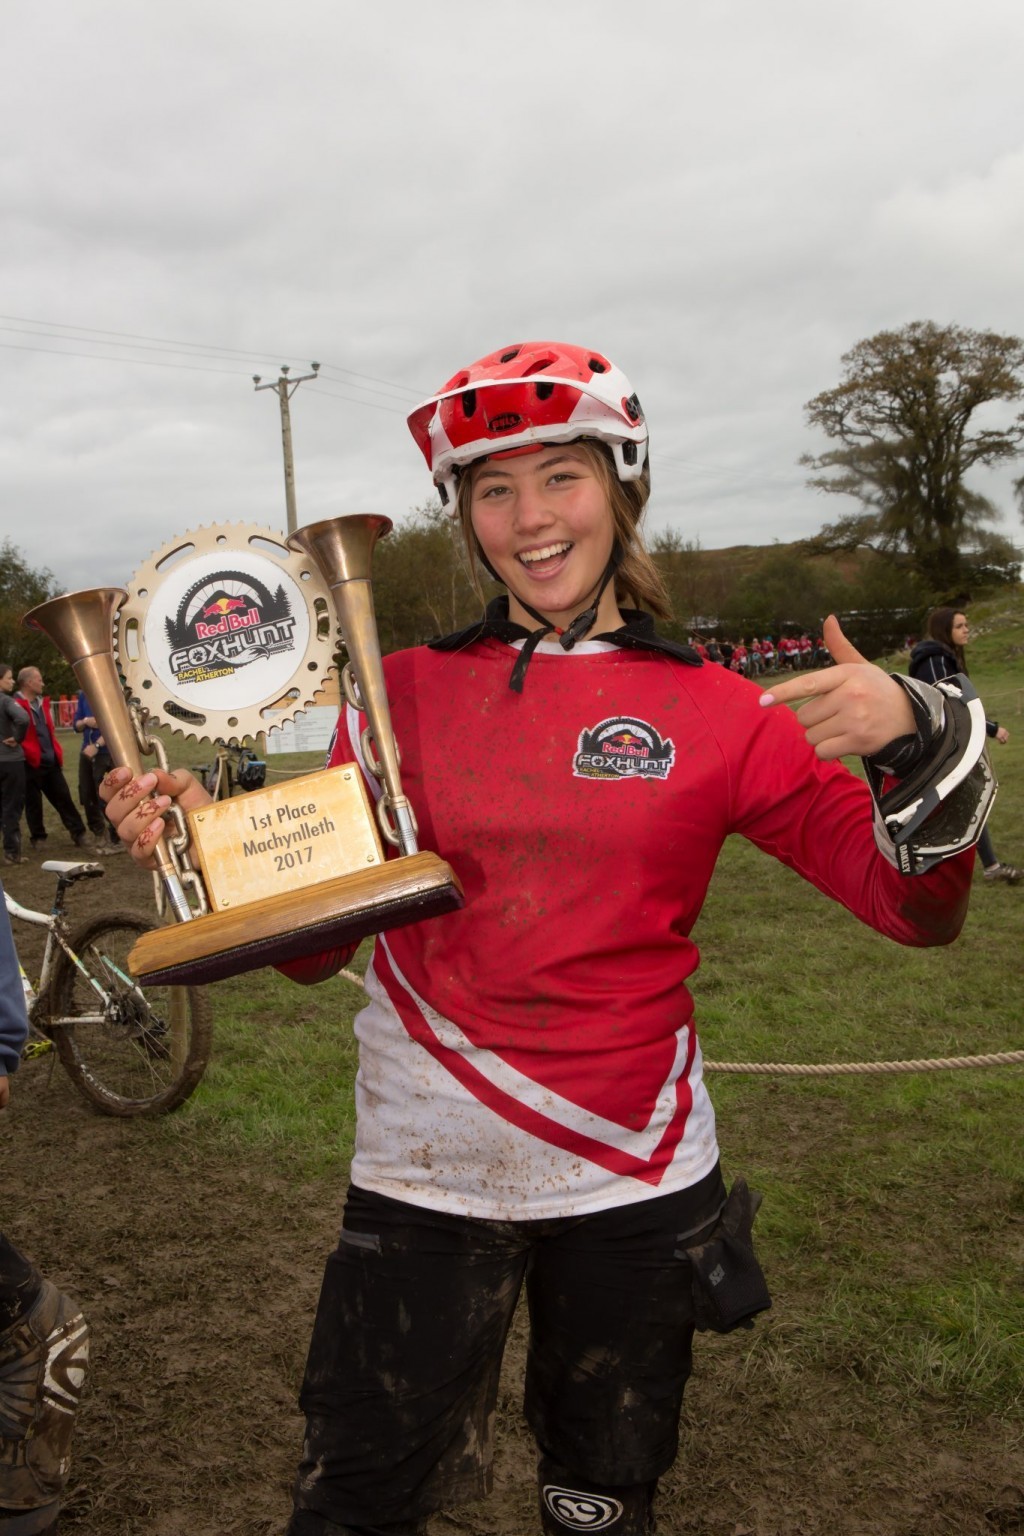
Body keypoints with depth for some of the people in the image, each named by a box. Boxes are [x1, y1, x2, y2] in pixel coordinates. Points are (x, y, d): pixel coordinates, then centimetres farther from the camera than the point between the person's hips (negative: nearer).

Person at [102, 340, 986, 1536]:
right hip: (425, 1167, 0)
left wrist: (914, 739, -24)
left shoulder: (718, 713, -4)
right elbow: (313, 943, 0)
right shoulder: (403, 693, -2)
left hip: (634, 1172, 1)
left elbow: (917, 909, -7)